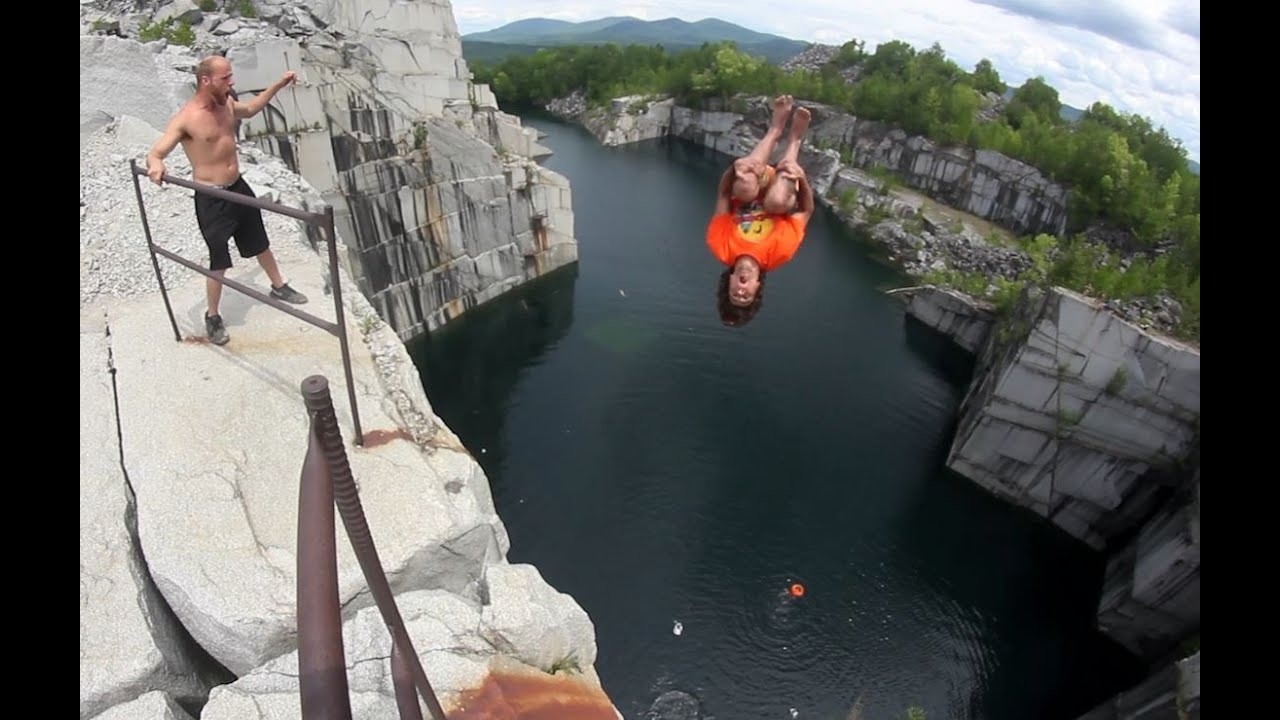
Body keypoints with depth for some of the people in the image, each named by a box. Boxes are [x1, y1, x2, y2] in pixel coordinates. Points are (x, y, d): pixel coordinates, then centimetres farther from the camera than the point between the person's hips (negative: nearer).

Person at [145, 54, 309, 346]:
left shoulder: (226, 103, 1)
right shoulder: (185, 119, -21)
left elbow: (250, 109, 25)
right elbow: (155, 152, -25)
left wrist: (278, 85, 24)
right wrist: (155, 164, -49)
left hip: (238, 187, 7)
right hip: (211, 199, -7)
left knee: (261, 244, 23)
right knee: (219, 262, 2)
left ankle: (279, 287, 46)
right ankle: (212, 317, 20)